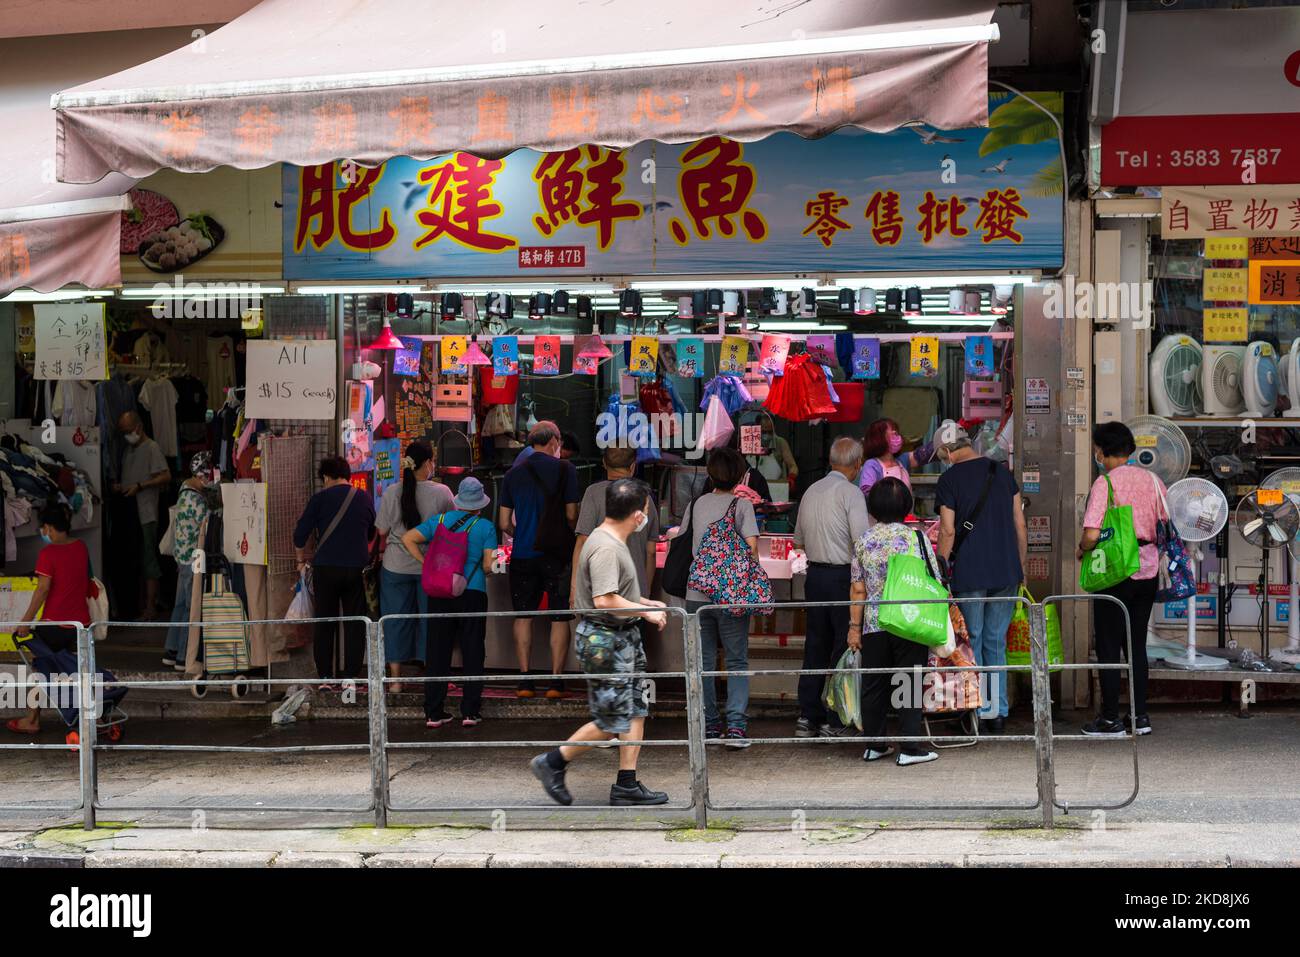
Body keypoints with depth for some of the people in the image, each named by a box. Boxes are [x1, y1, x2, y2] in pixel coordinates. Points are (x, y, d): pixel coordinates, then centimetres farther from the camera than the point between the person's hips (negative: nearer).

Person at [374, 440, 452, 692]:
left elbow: (382, 531, 0)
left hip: (396, 566, 1)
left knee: (396, 620, 10)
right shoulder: (441, 492, -10)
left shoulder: (392, 492, -8)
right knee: (430, 619, 9)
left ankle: (395, 679, 13)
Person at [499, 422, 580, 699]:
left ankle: (524, 679, 7)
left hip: (523, 555, 3)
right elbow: (571, 515, -8)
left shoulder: (514, 473, 5)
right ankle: (556, 679, 1)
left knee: (523, 616, 10)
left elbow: (504, 523, 4)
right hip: (557, 554, -2)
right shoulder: (565, 469, -5)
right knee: (560, 618, 4)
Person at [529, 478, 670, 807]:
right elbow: (605, 601, -29)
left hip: (624, 637, 10)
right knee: (612, 722, -3)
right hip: (604, 641, -10)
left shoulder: (613, 541, 11)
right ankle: (553, 762, 11)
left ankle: (626, 785, 16)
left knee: (636, 710, 11)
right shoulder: (605, 548, -23)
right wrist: (645, 611, -18)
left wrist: (646, 602, 18)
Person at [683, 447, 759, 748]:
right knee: (737, 661, 3)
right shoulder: (742, 505, -5)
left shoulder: (695, 505, 7)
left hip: (696, 593, 3)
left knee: (703, 660, 11)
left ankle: (708, 723, 15)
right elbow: (751, 545, -13)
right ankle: (736, 724, -7)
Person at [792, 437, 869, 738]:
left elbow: (799, 540, 18)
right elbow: (862, 541, -19)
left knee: (816, 645, 12)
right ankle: (833, 722, -2)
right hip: (843, 575, -7)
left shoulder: (811, 491, 10)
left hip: (815, 574, 7)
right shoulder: (850, 492, -11)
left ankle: (807, 717, 14)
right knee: (846, 645, -1)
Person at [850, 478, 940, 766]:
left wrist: (854, 626, 11)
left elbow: (858, 590, 5)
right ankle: (910, 748, 0)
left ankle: (874, 745, 18)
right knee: (909, 684, 2)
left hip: (873, 625, 3)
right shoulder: (916, 538, -5)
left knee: (874, 685, 11)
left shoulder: (863, 541, 3)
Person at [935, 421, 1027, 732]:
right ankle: (999, 711, 10)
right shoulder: (1002, 472, 8)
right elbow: (1020, 525, 9)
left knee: (971, 642, 6)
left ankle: (979, 711, 6)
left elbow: (948, 531, -10)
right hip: (1006, 572, 4)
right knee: (996, 642, 11)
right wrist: (1020, 569, 17)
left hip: (969, 574, -4)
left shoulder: (950, 479, -6)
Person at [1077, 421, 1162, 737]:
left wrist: (1081, 550, -1)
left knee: (1108, 647, 3)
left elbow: (1092, 535, -21)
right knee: (1137, 645, 15)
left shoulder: (1105, 483, -13)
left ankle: (1111, 719, 5)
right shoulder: (1153, 480, 4)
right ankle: (1140, 716, 17)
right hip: (1148, 571, 6)